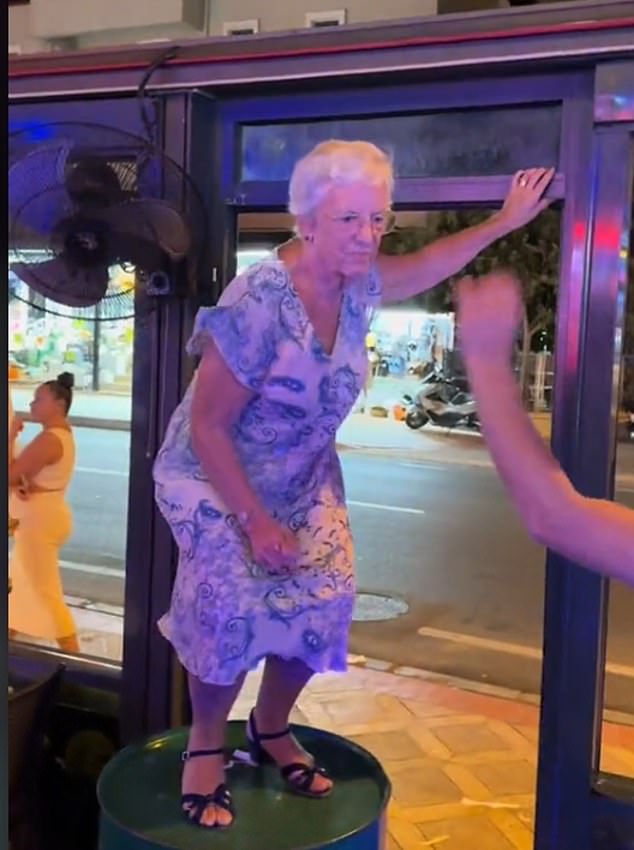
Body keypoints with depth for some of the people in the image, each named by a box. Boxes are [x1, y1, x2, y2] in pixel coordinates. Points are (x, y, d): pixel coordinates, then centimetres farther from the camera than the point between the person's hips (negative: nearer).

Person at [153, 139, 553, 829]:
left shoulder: (356, 284, -11)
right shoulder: (258, 304, -31)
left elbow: (424, 268, 13)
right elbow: (207, 427, -25)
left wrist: (505, 220, 9)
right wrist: (257, 524, -22)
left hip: (304, 480, 6)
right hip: (218, 479, -6)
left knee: (322, 600, -4)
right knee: (234, 606, -17)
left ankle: (271, 728, 24)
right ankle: (205, 745, 13)